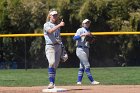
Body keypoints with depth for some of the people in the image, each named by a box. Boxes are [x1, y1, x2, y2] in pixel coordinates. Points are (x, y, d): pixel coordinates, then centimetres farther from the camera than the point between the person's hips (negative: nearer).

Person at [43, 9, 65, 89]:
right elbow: (50, 31, -22)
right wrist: (59, 25, -29)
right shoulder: (47, 25, 0)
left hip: (58, 46, 6)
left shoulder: (57, 25, 20)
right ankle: (51, 82, -26)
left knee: (55, 65, 5)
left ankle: (53, 83, 9)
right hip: (50, 46, -6)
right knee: (52, 63, -22)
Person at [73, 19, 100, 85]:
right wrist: (83, 34, -27)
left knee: (82, 66, 7)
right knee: (87, 65, -12)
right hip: (80, 49, -9)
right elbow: (74, 38, -18)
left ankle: (79, 81, 9)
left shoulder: (88, 32, 20)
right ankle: (92, 81, -15)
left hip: (86, 49, 9)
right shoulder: (80, 30, -4)